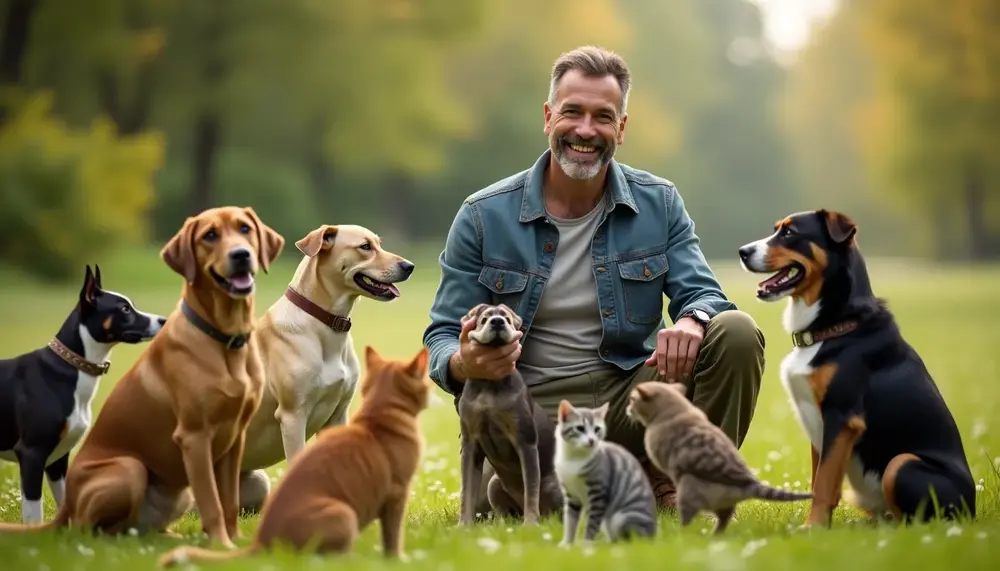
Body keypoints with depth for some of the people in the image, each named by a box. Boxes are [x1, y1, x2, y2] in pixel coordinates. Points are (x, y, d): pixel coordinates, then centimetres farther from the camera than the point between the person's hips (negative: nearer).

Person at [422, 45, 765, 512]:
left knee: (737, 333, -21)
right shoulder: (483, 217, -2)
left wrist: (692, 321, -27)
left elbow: (702, 294, 0)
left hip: (632, 394, 2)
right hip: (535, 409, -2)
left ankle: (677, 488, -8)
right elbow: (442, 335, 0)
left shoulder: (659, 204, 4)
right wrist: (464, 364, -27)